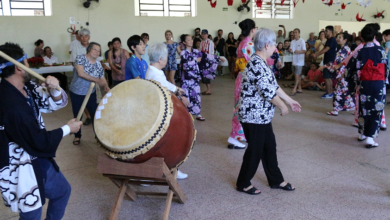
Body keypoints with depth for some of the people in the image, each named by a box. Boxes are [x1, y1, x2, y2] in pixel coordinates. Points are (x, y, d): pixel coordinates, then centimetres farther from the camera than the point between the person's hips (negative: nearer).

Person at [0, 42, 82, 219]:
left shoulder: (26, 87, -3)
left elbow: (56, 104, 4)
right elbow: (39, 141, -25)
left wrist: (54, 90, -18)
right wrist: (68, 129, -11)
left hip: (39, 160, 9)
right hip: (22, 170, -9)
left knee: (62, 190, 26)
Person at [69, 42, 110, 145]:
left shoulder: (98, 64, -2)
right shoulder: (80, 58, -15)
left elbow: (102, 78, 1)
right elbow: (81, 73, -28)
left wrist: (106, 86, -22)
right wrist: (96, 80, -30)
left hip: (91, 93, 3)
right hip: (76, 93, -3)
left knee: (95, 114, 3)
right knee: (77, 116, 10)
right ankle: (77, 136, 28)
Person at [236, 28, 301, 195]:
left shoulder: (261, 62, 12)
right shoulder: (257, 64, -22)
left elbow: (273, 86, 18)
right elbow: (268, 91, -24)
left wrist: (290, 100, 20)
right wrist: (283, 107, -11)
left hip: (262, 116, 10)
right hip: (254, 116, -10)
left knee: (269, 147, 17)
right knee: (255, 150, 3)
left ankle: (276, 180, 31)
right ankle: (243, 184, 19)